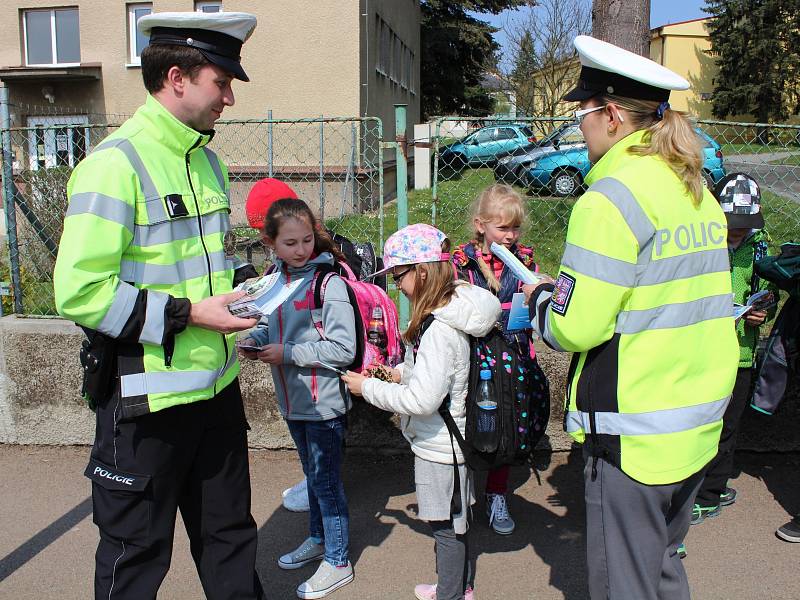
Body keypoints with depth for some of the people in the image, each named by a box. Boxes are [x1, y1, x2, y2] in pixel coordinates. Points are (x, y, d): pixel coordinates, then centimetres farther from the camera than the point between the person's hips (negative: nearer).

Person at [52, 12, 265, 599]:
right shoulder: (114, 164, -16)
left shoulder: (207, 162, 11)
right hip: (147, 399, -7)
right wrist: (186, 315, -21)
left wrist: (242, 302, 7)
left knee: (230, 537, 21)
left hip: (217, 389, 8)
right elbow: (80, 292, -22)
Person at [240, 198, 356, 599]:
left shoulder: (329, 283, -18)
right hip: (293, 399, 7)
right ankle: (318, 540, 42)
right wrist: (257, 346, -2)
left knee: (326, 482, 5)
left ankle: (337, 562, 21)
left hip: (324, 403, -7)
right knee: (313, 475, 23)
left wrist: (287, 353, -20)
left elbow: (343, 349, -21)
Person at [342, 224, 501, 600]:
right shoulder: (448, 312, 1)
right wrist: (401, 372, 4)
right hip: (449, 438, 10)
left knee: (445, 525, 9)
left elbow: (422, 400, -30)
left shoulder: (439, 330, -29)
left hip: (438, 446, -10)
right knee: (456, 519, 23)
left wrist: (368, 388, -19)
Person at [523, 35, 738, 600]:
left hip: (633, 436, -8)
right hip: (697, 426, 9)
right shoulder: (697, 192, 9)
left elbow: (574, 326, -20)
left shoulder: (612, 197, -18)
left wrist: (539, 298, 2)